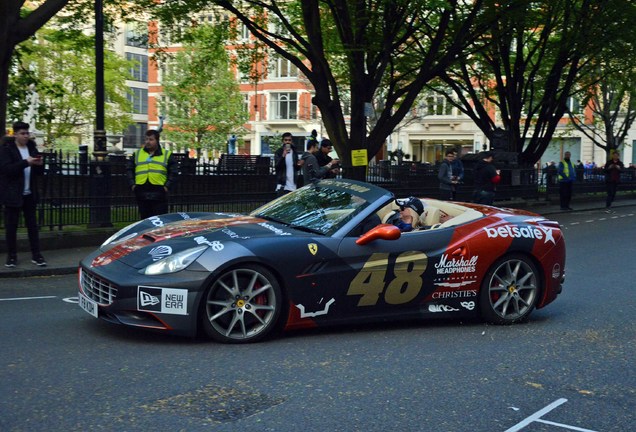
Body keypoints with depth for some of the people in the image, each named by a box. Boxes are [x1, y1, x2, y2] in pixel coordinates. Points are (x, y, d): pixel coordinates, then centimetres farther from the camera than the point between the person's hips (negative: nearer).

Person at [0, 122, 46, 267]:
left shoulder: (32, 148, 11)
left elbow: (39, 172, 15)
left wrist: (40, 164, -8)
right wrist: (26, 162, -25)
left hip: (29, 194, 4)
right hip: (13, 194, -4)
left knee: (32, 224, 4)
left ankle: (36, 255, 7)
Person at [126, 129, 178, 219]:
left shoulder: (167, 155, 8)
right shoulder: (137, 154, 16)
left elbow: (174, 172, 6)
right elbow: (129, 170, 16)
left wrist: (167, 186, -5)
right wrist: (132, 184, 3)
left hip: (159, 194, -3)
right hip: (142, 194, 3)